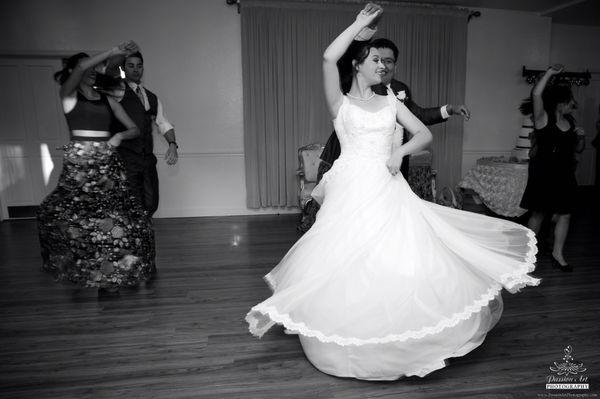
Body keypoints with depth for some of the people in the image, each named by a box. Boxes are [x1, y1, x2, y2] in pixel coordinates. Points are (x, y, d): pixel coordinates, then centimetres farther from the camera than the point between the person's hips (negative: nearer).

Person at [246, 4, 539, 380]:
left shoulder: (391, 102, 15)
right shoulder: (340, 102, 5)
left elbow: (425, 134, 12)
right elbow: (329, 58, -12)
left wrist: (401, 152, -7)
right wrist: (361, 22, -1)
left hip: (388, 190, 4)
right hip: (351, 191, -3)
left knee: (400, 260, 0)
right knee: (347, 264, -1)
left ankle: (399, 334, 20)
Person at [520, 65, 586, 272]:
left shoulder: (570, 122, 11)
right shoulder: (543, 118, -7)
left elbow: (578, 149, 18)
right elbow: (536, 94, -24)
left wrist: (581, 138, -2)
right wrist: (550, 72, -17)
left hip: (564, 174, 6)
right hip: (544, 173, -6)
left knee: (564, 214, 5)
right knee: (539, 213, 4)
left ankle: (558, 255, 16)